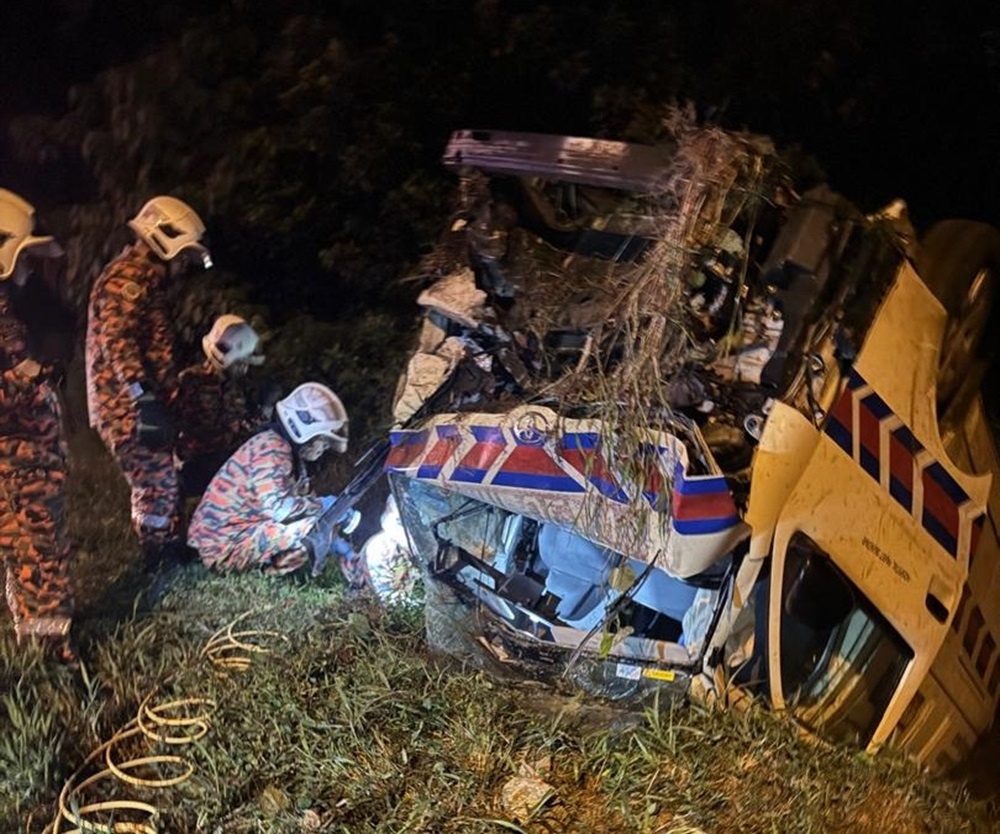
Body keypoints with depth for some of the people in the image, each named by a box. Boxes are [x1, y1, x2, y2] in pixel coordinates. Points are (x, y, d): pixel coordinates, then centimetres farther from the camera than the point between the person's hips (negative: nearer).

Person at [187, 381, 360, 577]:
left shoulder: (290, 452, 12)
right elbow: (276, 509, -29)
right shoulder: (270, 449, -17)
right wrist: (322, 505, -14)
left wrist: (346, 553, 8)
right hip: (225, 547, -10)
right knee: (316, 528, -21)